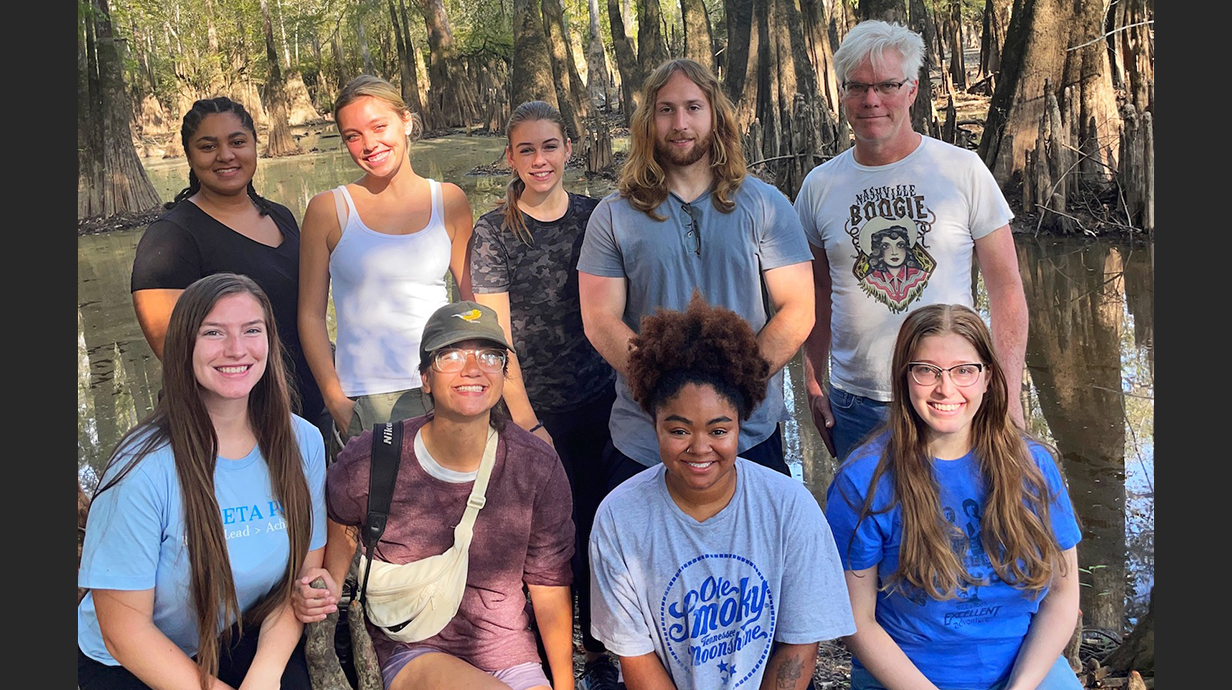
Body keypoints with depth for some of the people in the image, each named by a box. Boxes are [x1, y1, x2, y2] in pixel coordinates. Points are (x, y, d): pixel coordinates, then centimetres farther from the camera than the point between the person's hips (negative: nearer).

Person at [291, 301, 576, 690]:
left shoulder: (538, 468, -8)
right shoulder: (366, 461, -12)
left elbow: (550, 587, 3)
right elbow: (341, 525, 12)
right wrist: (330, 585, -5)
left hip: (511, 656, 2)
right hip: (410, 654, -2)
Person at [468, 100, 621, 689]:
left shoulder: (595, 217, 5)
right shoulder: (493, 231, -3)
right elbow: (496, 335, -6)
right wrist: (527, 422, -11)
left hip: (602, 404, 3)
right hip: (534, 409, -2)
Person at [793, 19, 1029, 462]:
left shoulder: (964, 171, -3)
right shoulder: (819, 185, 4)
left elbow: (1005, 286, -2)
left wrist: (1009, 392, -9)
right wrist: (813, 384, 6)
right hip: (855, 404, 2)